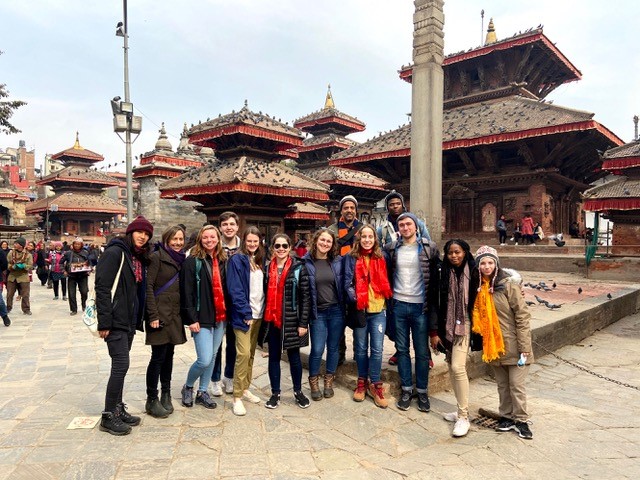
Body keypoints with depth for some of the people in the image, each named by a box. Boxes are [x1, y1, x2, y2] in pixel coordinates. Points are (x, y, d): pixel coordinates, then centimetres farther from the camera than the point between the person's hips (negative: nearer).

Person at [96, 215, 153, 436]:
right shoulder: (115, 252, -11)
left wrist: (138, 319, 13)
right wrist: (104, 322, -18)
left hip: (130, 320, 8)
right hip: (116, 320, -8)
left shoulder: (140, 258, 14)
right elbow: (102, 288, -16)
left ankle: (118, 409, 25)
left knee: (120, 365, 14)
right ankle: (108, 417, 6)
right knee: (121, 364, -7)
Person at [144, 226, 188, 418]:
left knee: (169, 355, 12)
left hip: (174, 315, 6)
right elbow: (149, 286, -12)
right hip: (160, 314, -6)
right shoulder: (157, 257, -8)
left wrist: (183, 314, 10)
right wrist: (153, 315, -17)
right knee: (158, 356, -3)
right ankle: (152, 400, 10)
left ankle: (165, 395, 23)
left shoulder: (180, 260, 13)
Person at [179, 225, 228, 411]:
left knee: (212, 357, 13)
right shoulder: (193, 261, -7)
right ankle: (188, 387, 20)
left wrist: (228, 314, 8)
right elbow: (187, 292, -10)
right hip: (202, 318, -5)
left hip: (220, 318, 6)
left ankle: (202, 392, 28)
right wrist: (192, 319, -14)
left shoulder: (223, 261, 9)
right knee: (204, 360, -8)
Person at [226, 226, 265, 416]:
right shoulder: (237, 260, -8)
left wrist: (262, 310, 5)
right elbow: (235, 290, -13)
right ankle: (237, 397, -1)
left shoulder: (260, 260, 11)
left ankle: (245, 389, 24)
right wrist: (246, 313, -15)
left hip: (258, 314, 6)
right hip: (243, 315, -6)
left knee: (251, 353, 13)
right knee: (243, 353, -10)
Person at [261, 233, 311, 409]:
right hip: (272, 320, 3)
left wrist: (303, 323, -11)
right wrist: (264, 318, 5)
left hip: (292, 320, -3)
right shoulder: (267, 268, 7)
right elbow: (265, 294, 10)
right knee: (274, 357, 12)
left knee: (294, 356, 9)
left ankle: (298, 391, 27)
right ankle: (275, 393, 25)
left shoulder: (299, 268, -5)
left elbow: (306, 297, -7)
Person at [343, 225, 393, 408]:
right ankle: (362, 382, 27)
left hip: (378, 310, 1)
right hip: (359, 310, -1)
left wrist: (386, 299, 4)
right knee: (361, 349, 11)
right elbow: (348, 282, -4)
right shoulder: (352, 258, -1)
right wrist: (355, 299, -15)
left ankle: (375, 385, 15)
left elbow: (385, 283, 15)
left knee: (377, 349, 1)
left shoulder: (380, 258, 7)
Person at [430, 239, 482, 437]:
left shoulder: (473, 273, -5)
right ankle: (462, 410, 22)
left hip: (465, 325, -3)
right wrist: (434, 332, 0)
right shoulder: (443, 273, 1)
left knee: (458, 367, -12)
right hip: (447, 326, 3)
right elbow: (435, 303, 2)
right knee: (452, 368, 8)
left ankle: (463, 417, -1)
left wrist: (478, 330, -2)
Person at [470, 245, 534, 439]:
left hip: (512, 345, -5)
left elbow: (523, 315, -13)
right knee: (502, 384, 16)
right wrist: (484, 342, 6)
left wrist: (524, 346, -15)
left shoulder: (508, 284, -13)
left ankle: (521, 420, 21)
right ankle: (506, 416, 30)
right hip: (492, 345, 5)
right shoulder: (478, 287, 3)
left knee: (516, 385, 4)